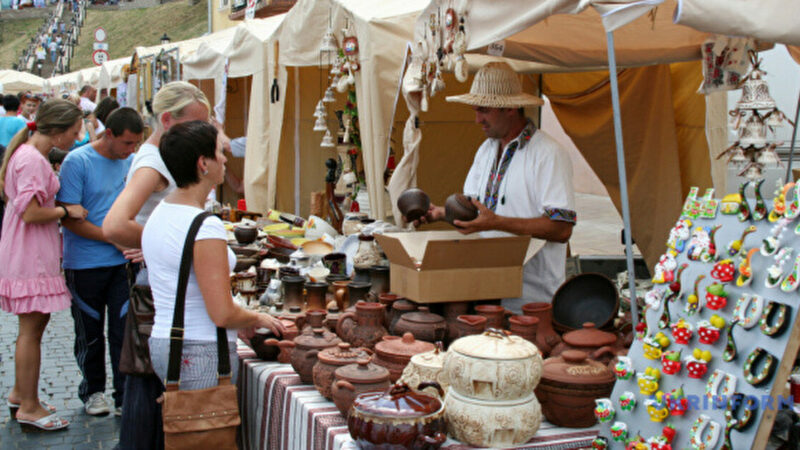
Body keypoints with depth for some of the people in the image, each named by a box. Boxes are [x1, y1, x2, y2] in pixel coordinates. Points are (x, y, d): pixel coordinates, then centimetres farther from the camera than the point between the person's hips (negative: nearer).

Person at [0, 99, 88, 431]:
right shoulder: (33, 160, -20)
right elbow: (31, 213, -24)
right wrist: (66, 211, -12)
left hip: (28, 252, 10)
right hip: (31, 255, -10)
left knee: (33, 325, 18)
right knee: (31, 328, -2)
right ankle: (28, 407, 8)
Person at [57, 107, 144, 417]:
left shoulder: (132, 162, 4)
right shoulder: (77, 162, -11)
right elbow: (69, 218, -15)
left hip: (123, 262, 3)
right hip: (85, 264, -3)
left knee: (125, 329, 2)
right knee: (90, 332, 11)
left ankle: (125, 396, 12)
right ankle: (92, 391, 28)